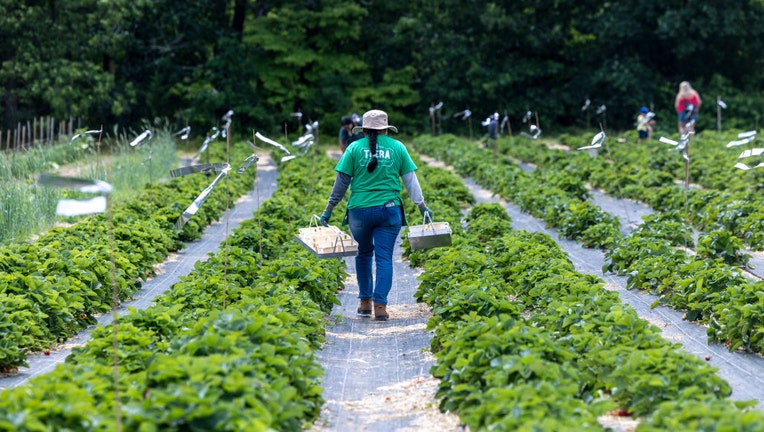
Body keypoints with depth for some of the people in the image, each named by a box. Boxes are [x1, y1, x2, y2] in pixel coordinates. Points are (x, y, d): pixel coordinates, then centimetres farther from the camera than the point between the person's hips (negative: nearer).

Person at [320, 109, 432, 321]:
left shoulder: (355, 148, 3)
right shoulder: (397, 147, 6)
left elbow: (341, 182, 2)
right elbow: (410, 180, 7)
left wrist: (329, 209, 9)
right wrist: (422, 206, 14)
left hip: (360, 210, 0)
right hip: (389, 210, 0)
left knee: (364, 253, 19)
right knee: (384, 257, 1)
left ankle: (365, 301, 22)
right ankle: (380, 305, -8)